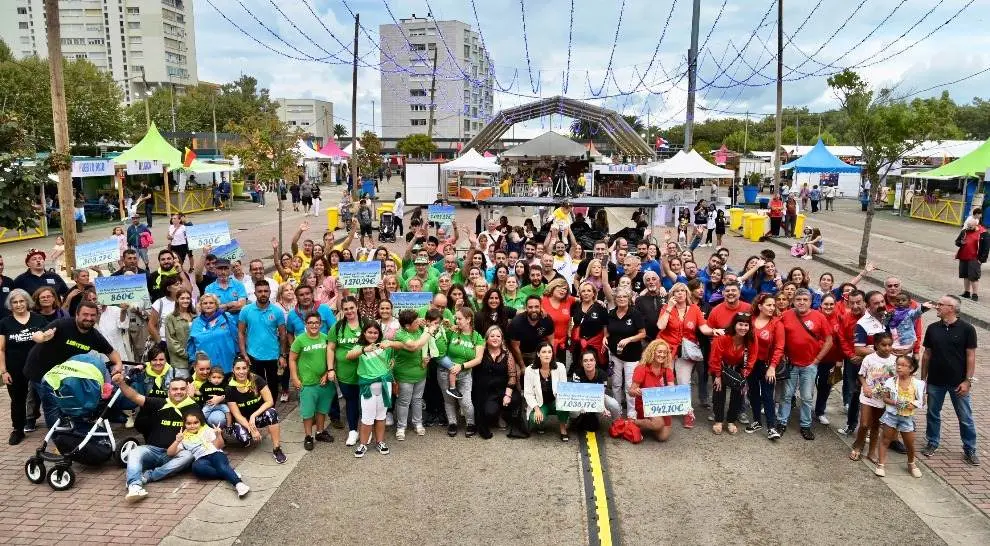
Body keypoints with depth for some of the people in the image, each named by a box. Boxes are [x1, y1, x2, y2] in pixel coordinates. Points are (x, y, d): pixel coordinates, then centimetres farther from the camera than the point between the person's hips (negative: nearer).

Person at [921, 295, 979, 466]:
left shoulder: (967, 329, -8)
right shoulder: (932, 328, 2)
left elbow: (971, 356, -7)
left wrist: (967, 380, -11)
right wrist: (923, 378, 7)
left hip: (958, 383, -3)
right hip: (935, 382, 3)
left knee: (965, 418, 7)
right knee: (933, 414, 13)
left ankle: (970, 450, 20)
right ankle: (932, 443, 28)